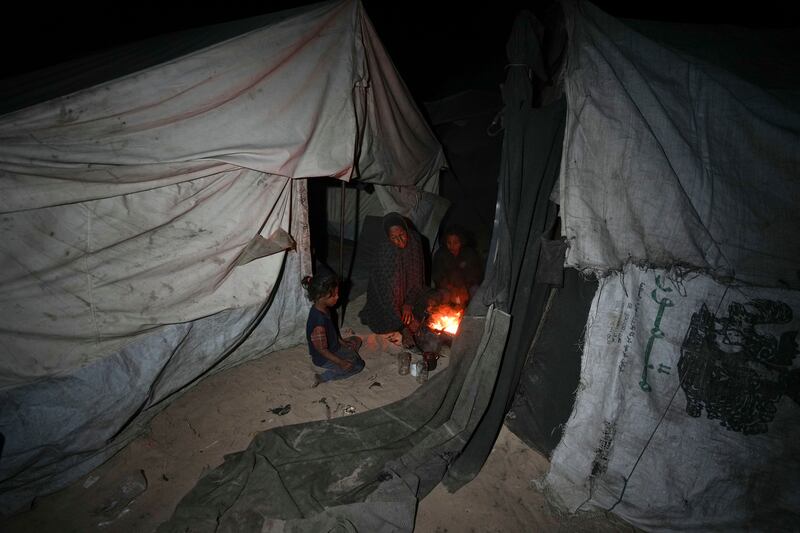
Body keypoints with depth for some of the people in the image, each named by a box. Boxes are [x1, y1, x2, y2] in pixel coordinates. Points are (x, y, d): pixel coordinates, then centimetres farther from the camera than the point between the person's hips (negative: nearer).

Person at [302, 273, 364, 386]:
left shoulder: (323, 308, -11)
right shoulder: (319, 321, -38)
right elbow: (322, 350, -28)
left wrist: (341, 341, 7)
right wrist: (340, 362, -22)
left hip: (333, 346, 9)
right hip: (324, 358, -9)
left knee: (356, 340, 21)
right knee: (358, 365, -1)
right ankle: (322, 377, -2)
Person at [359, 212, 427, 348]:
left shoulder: (415, 241, -21)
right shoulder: (383, 253, -34)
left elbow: (418, 275, -7)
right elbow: (387, 292, -33)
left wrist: (409, 303, -13)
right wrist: (403, 328, -35)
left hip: (409, 293, 4)